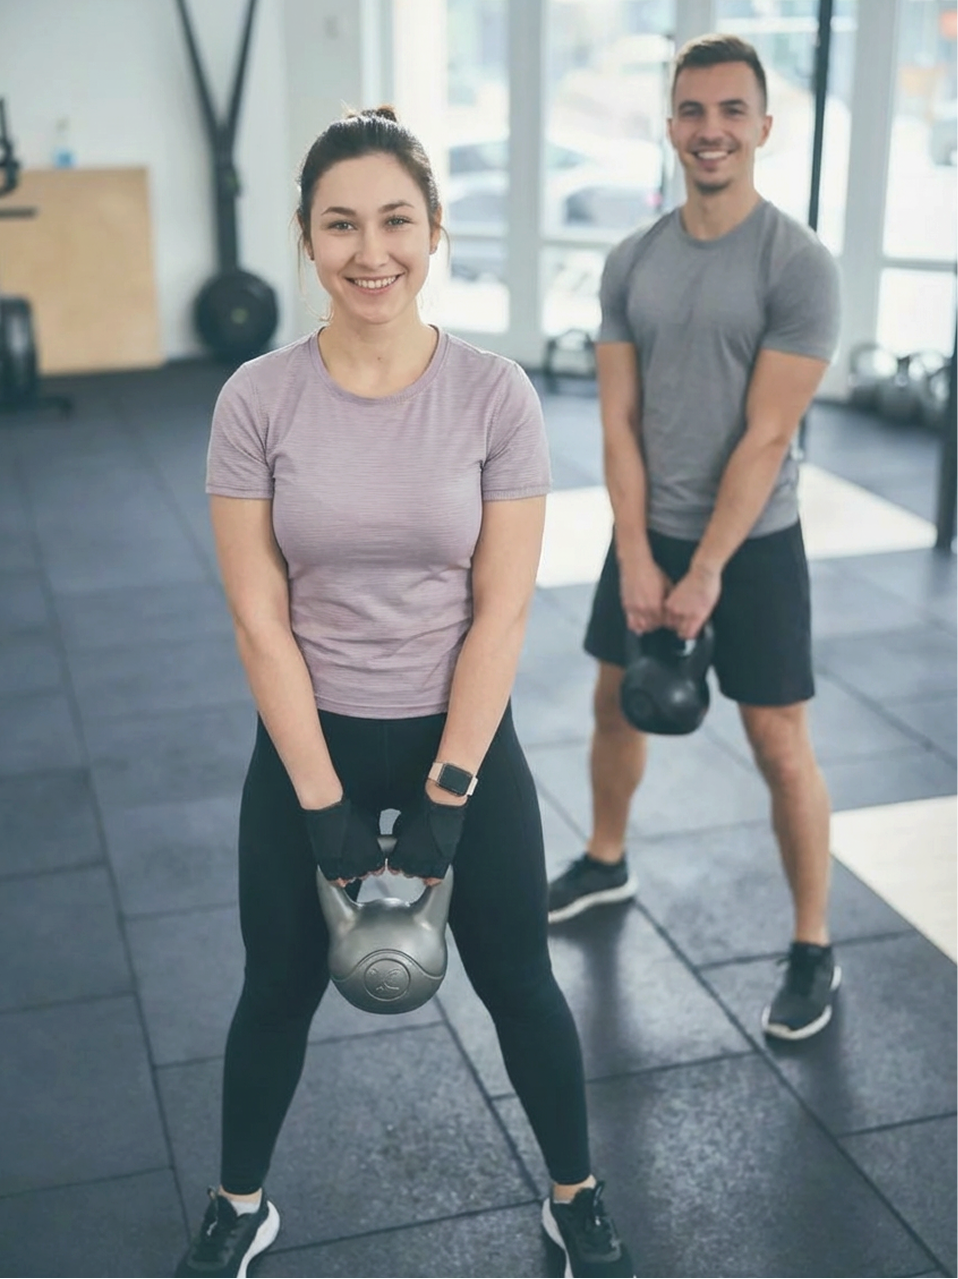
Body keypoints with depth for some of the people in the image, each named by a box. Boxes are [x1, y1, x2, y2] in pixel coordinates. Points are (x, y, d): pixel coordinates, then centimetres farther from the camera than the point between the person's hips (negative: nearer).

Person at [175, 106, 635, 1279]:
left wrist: (445, 795, -13)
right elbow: (259, 618, -11)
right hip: (309, 735, 1)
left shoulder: (494, 395, -12)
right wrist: (324, 803, -12)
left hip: (463, 730, 0)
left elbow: (501, 610, -11)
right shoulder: (257, 399, -11)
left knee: (517, 978, 14)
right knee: (279, 987, 16)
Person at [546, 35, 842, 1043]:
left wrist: (706, 573, -19)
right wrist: (638, 558, -10)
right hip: (648, 535, 6)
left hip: (753, 543, -5)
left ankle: (813, 952, 13)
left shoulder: (797, 264, -15)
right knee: (616, 703, 19)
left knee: (779, 745, -1)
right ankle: (605, 864, 44)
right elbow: (619, 419, -2)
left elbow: (767, 437, -18)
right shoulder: (631, 263, 1)